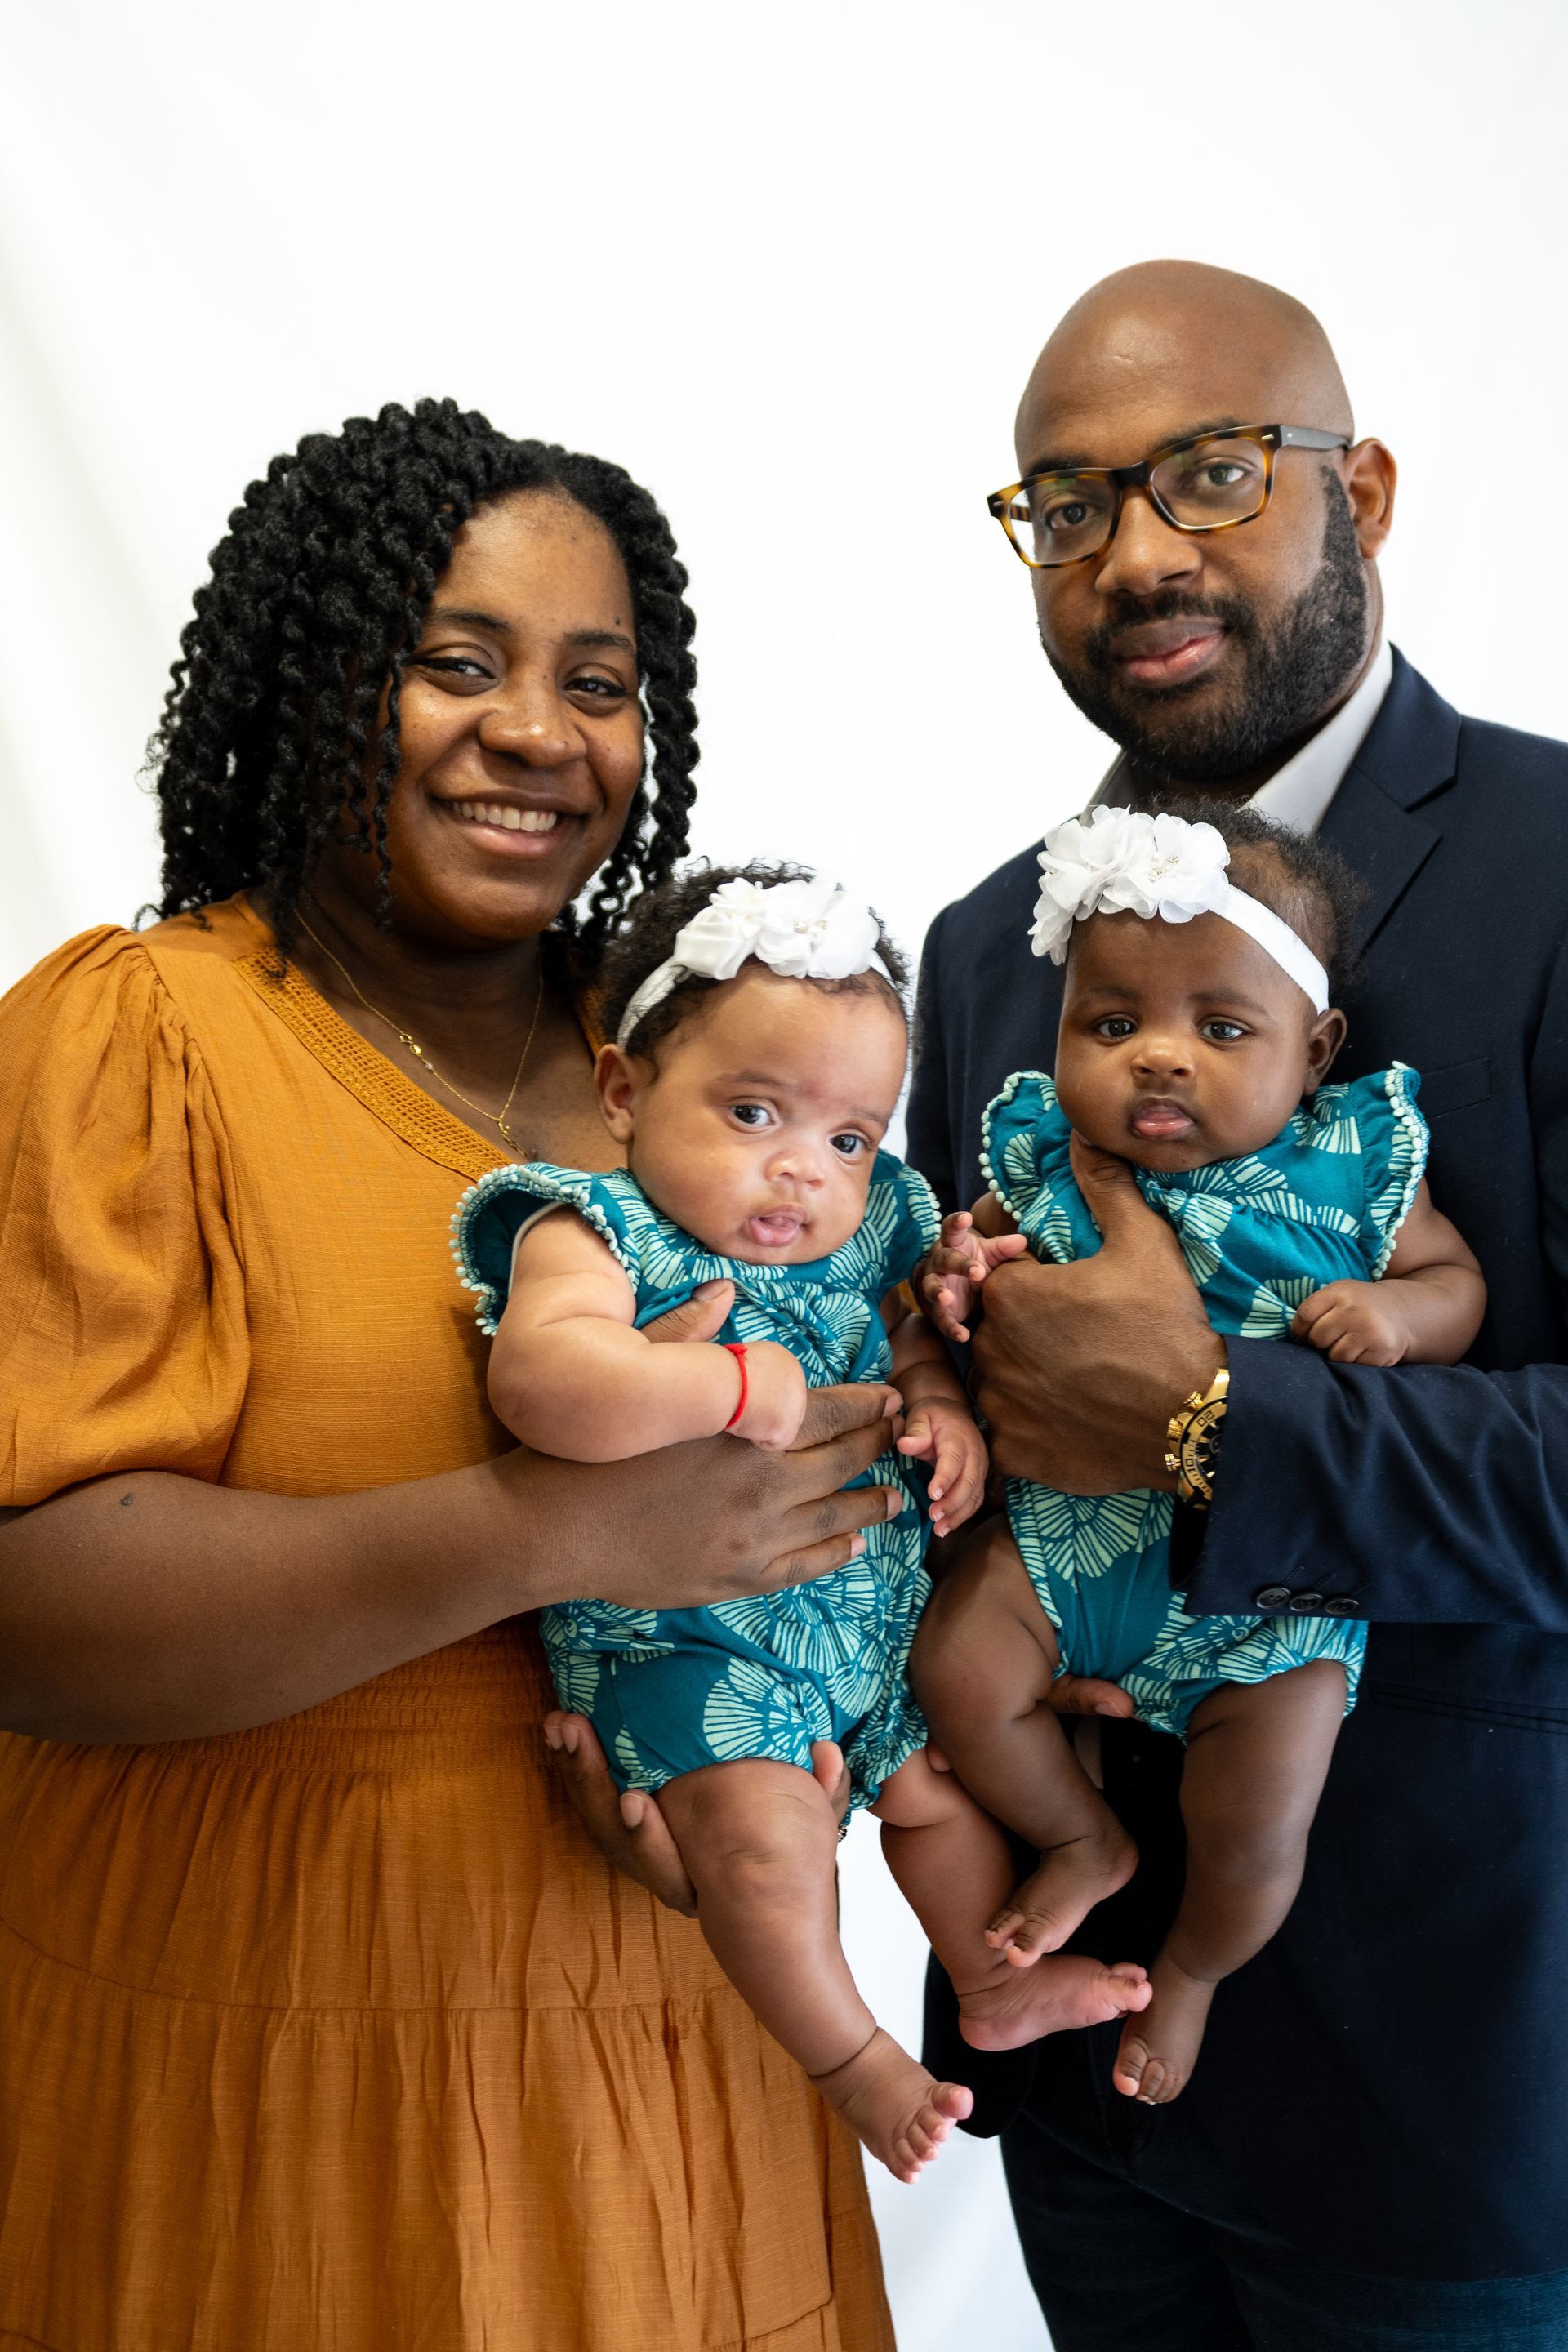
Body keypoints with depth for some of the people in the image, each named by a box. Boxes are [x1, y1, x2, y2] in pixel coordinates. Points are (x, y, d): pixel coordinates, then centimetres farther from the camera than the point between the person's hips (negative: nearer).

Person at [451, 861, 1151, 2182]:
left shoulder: (860, 1232, 0)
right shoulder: (595, 1233, -21)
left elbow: (911, 1333, 19)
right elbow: (540, 1378, -41)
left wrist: (943, 1404, -3)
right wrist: (736, 1386, -37)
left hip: (867, 1607, 7)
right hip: (683, 1627, -6)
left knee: (939, 1777, 18)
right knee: (758, 1816, -23)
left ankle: (1003, 1981, 46)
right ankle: (850, 2057, 4)